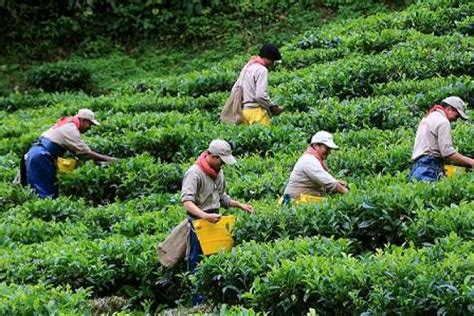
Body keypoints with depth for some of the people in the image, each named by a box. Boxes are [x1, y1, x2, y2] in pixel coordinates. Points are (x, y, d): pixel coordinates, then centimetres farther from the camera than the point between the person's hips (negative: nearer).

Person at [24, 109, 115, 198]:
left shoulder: (67, 124, 17)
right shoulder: (71, 130, -13)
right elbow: (87, 153, -14)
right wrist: (108, 159, -9)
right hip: (40, 157, -10)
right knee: (48, 192, -9)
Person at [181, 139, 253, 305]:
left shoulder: (218, 173, 12)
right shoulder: (194, 173, -17)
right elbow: (187, 201, -28)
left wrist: (240, 205, 14)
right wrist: (205, 216, -41)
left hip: (215, 222, 8)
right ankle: (199, 304, 3)